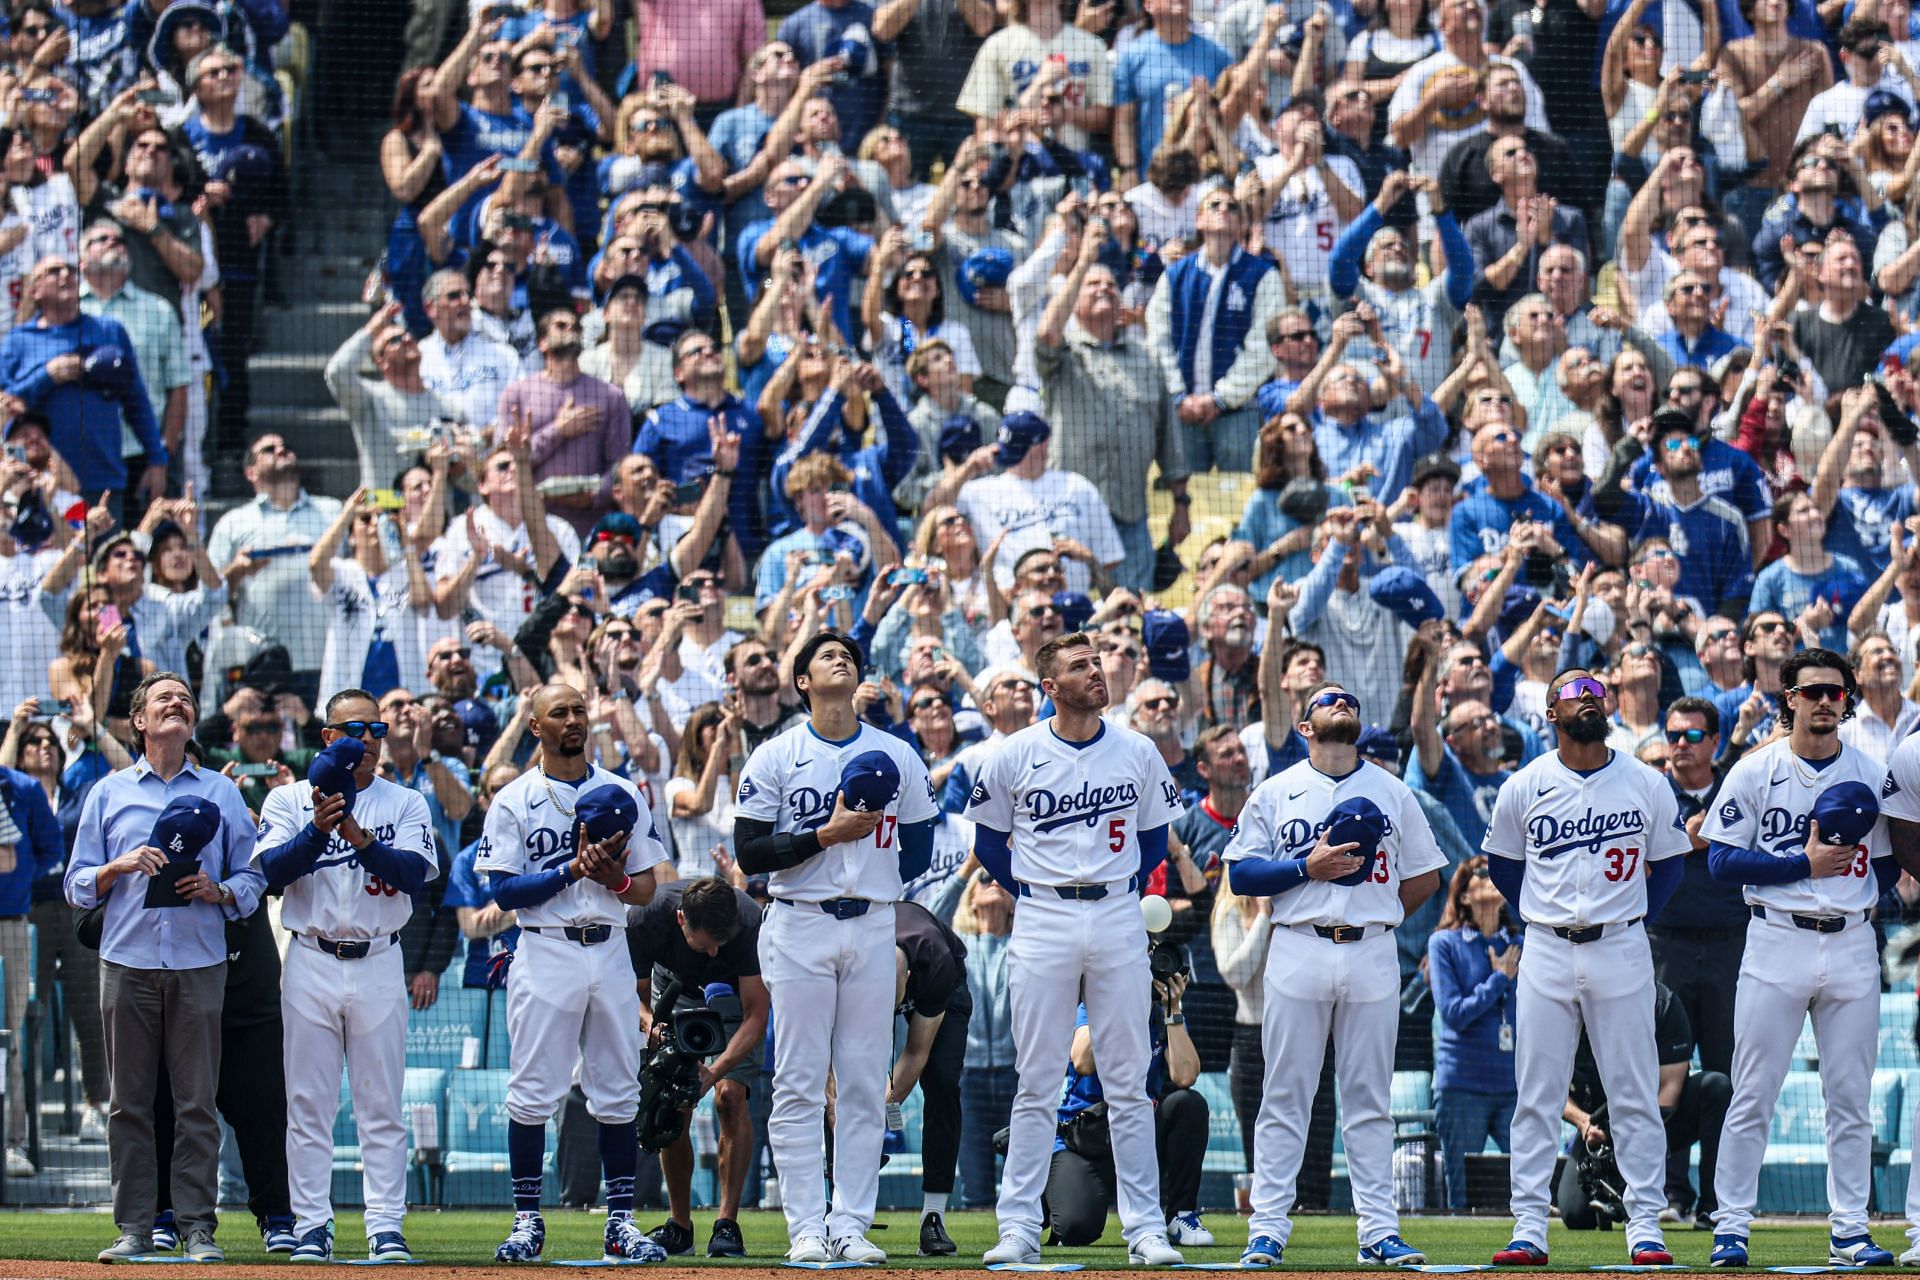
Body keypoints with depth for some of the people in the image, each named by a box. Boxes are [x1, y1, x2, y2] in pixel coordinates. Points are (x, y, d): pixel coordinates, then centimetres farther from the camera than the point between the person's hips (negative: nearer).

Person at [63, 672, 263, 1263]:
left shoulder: (221, 793, 13)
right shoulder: (108, 793, 12)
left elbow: (252, 880, 12)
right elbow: (78, 886, 9)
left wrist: (217, 891, -8)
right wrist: (120, 867, -9)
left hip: (199, 964, 0)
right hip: (128, 963, 0)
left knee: (197, 1100, -3)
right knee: (130, 1099, 0)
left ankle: (197, 1226, -1)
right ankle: (134, 1228, 2)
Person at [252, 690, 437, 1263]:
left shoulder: (406, 805, 8)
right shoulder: (289, 800, 7)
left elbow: (415, 873, -9)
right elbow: (274, 870, -8)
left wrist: (360, 838, -22)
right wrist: (319, 828, -22)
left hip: (378, 965, 0)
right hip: (311, 964, 0)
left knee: (382, 1106, 0)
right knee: (308, 1104, 0)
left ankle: (386, 1227, 1)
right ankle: (311, 1226, 4)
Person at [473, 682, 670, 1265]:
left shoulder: (622, 795, 10)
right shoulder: (514, 801, 2)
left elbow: (646, 889, 10)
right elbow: (505, 890, -6)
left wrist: (615, 879, -12)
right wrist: (572, 869, -17)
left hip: (608, 954, 3)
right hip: (545, 955, -3)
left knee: (617, 1095, 3)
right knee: (532, 1094, -4)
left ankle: (621, 1220, 8)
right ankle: (527, 1220, 3)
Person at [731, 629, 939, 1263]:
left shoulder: (897, 756, 9)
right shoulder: (775, 758, 1)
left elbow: (918, 850, 15)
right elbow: (749, 854, -6)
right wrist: (826, 836, -14)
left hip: (873, 928, 3)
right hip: (799, 927, -3)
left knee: (865, 1085, 1)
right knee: (799, 1084, -4)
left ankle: (851, 1225, 4)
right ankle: (807, 1227, -1)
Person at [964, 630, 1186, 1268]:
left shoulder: (1138, 754, 5)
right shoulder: (1016, 755, 1)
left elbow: (1155, 839, 14)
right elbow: (989, 842, 9)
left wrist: (1123, 886, 3)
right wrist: (1033, 891, 3)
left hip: (1118, 921, 1)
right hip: (1042, 923, -1)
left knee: (1130, 1082, 2)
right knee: (1036, 1082, -1)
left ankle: (1144, 1227, 5)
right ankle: (1019, 1227, 3)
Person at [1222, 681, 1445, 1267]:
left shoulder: (1392, 793, 13)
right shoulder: (1275, 793, 9)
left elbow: (1425, 877, 17)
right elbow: (1241, 873, 2)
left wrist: (1376, 917, 8)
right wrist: (1308, 867, -10)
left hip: (1373, 956, 1)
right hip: (1298, 953, -1)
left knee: (1370, 1100, 2)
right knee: (1285, 1097, -2)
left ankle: (1378, 1231, 3)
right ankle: (1267, 1229, -1)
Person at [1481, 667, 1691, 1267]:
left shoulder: (1646, 785, 2)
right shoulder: (1524, 788, 2)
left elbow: (1667, 867, 12)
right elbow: (1503, 864, 14)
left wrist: (1633, 921, 5)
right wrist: (1544, 920, 9)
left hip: (1621, 950, 0)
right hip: (1546, 953, 0)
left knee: (1635, 1094, 0)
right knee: (1536, 1094, 1)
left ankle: (1645, 1224, 3)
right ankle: (1529, 1226, 4)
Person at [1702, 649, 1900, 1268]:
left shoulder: (1873, 776, 9)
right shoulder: (1754, 772, 2)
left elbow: (1889, 867, 13)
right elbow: (1722, 859, -4)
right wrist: (1805, 865, -12)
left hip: (1852, 944, 3)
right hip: (1777, 943, -2)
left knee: (1851, 1097, 4)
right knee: (1753, 1095, -3)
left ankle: (1849, 1229, 9)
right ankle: (1731, 1227, 2)